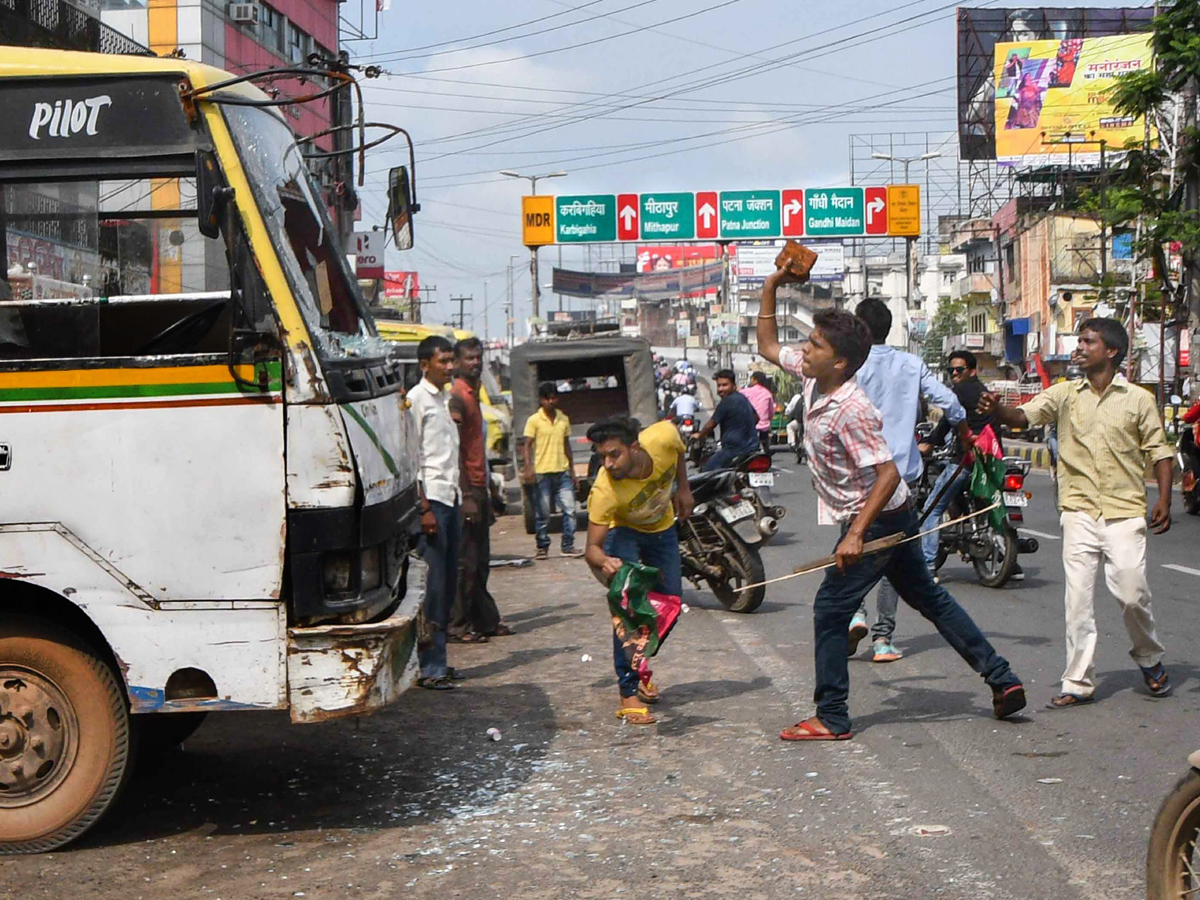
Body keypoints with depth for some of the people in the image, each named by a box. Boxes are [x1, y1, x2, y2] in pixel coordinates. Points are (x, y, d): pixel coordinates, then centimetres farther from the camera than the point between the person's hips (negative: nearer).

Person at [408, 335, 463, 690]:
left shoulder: (445, 398, 18)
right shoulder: (416, 399, -7)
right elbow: (412, 458, -13)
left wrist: (458, 495, 16)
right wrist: (424, 508, -17)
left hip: (451, 497, 9)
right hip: (432, 498, -9)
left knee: (448, 583, 9)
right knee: (433, 584, -9)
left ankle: (437, 660, 16)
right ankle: (430, 668, -5)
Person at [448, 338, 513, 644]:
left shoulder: (472, 394, 17)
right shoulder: (456, 395, -13)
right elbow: (455, 449, -19)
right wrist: (467, 496, -23)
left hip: (478, 488, 10)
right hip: (467, 491, -10)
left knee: (480, 561, 14)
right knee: (466, 562, -6)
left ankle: (485, 620, 20)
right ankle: (458, 625, 0)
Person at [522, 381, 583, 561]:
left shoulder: (564, 419, 11)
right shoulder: (533, 420, -2)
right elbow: (528, 445, -6)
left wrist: (571, 469, 18)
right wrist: (528, 467, -19)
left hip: (562, 471, 4)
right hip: (542, 472, -4)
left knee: (569, 509, -2)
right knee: (542, 513, 2)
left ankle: (568, 546, 6)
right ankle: (542, 548, 13)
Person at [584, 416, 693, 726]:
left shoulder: (663, 437, -33)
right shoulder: (603, 491, -40)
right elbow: (592, 547, -38)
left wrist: (683, 488, -2)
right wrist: (604, 562, -60)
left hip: (663, 528, 4)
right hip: (624, 531, -4)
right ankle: (629, 691, -15)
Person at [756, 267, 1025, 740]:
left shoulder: (851, 409, -26)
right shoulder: (812, 378, -1)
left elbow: (887, 474, -28)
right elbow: (768, 346, 16)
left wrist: (856, 535, -31)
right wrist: (771, 287, 6)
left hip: (876, 520, -10)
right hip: (892, 520, 10)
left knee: (830, 609, -3)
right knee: (928, 598, 16)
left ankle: (831, 718, 5)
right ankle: (1001, 679, 22)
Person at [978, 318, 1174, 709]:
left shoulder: (1138, 399, 3)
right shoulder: (1065, 394, 7)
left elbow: (1159, 451, 6)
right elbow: (1024, 416, -6)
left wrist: (1164, 500, -4)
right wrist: (996, 409, -27)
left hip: (1124, 511, -2)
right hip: (1079, 511, 2)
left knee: (1131, 593, -5)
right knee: (1078, 597, 0)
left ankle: (1150, 660, 24)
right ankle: (1079, 682, 7)